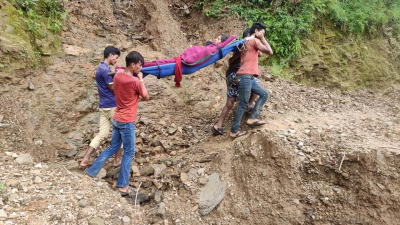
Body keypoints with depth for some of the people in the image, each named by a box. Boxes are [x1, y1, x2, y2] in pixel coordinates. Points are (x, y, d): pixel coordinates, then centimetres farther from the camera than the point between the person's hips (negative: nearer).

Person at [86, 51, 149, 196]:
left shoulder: (117, 76, 2)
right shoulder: (135, 82, -20)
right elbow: (146, 98, -5)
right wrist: (141, 79, 0)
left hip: (116, 119, 8)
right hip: (127, 122, -8)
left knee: (113, 148, 21)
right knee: (129, 153, 4)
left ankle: (91, 172, 25)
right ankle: (123, 186, 12)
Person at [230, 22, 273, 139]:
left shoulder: (245, 42, 22)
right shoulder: (254, 40, -5)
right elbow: (270, 52, -6)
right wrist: (262, 39, 1)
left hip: (248, 77, 10)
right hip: (245, 76, -10)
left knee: (264, 94, 13)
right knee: (243, 105, -5)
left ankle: (252, 118, 8)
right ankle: (234, 131, 3)